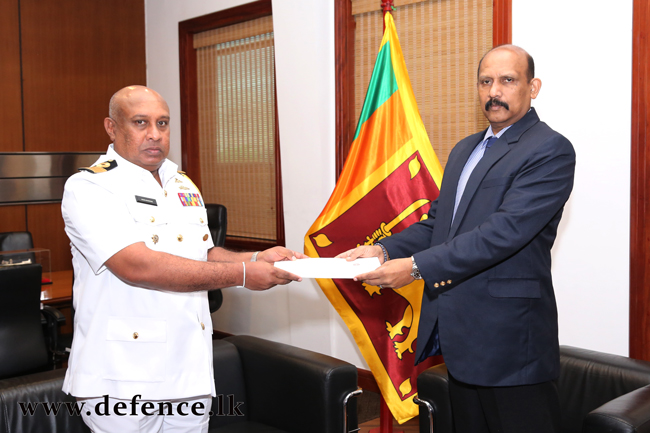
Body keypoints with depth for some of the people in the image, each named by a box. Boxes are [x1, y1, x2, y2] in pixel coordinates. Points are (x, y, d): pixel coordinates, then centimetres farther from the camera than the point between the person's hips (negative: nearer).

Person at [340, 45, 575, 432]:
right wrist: (385, 250, -3)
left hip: (509, 339, -7)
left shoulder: (551, 150, -11)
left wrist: (417, 267, -26)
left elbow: (505, 230, -22)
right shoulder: (466, 149, 17)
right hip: (459, 333, 8)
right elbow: (437, 221, 15)